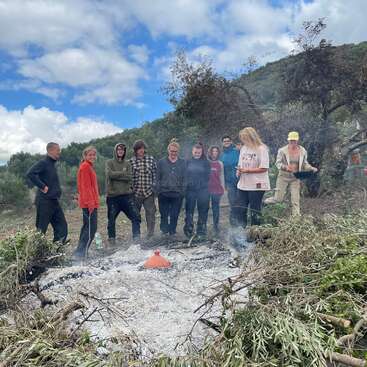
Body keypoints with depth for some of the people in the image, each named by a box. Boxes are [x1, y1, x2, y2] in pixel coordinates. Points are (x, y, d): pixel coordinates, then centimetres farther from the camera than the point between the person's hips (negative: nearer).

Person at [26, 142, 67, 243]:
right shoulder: (43, 163, -11)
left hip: (54, 201, 9)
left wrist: (57, 192, 12)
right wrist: (43, 186, -21)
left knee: (62, 227, 6)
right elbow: (30, 174, -25)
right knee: (41, 229, 1)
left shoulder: (53, 164, 15)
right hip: (44, 201, -9)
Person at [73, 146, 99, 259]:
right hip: (89, 203, -10)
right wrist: (90, 202, -21)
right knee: (91, 228, -9)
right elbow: (85, 186, -17)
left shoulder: (89, 167, 18)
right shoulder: (85, 167, -10)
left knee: (87, 227, 15)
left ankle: (80, 252, 24)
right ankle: (81, 253, -5)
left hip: (90, 202, 10)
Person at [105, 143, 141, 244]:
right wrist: (123, 173, -6)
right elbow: (110, 174, -14)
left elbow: (130, 177, -4)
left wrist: (116, 175, -10)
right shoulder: (109, 163, 5)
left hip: (126, 194, 2)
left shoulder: (127, 163, 11)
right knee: (111, 219, 9)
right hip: (112, 195, -2)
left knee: (136, 216, -6)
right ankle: (111, 239, 27)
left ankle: (137, 238, 4)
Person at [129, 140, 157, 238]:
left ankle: (151, 234, 12)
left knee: (150, 213, 0)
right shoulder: (131, 161, 2)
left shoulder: (151, 159, 3)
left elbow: (155, 174, 5)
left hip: (148, 192, -1)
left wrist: (154, 186, 0)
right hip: (135, 192, 1)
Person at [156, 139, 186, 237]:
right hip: (164, 194, 0)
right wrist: (158, 190, -2)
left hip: (177, 194, 1)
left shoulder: (182, 163, 9)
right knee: (164, 214, 3)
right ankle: (164, 230, 17)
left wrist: (183, 191, 0)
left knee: (175, 215, 5)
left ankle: (172, 232, 18)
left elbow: (184, 179, 8)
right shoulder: (161, 162, 6)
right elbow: (157, 178, 6)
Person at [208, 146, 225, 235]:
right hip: (206, 188, -1)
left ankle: (216, 227, 14)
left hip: (217, 189, 1)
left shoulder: (220, 163, 7)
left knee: (216, 208, 6)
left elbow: (221, 176, 12)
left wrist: (223, 188, 9)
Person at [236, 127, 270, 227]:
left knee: (255, 212, 4)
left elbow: (264, 168, -15)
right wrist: (239, 171, -2)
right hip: (243, 185, 6)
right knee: (241, 210, 9)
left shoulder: (262, 149, -10)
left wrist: (247, 170, -17)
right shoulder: (243, 148, 10)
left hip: (256, 185, -6)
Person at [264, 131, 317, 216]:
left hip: (296, 178, 3)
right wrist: (285, 167, -25)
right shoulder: (282, 150, -8)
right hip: (283, 177, -2)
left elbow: (305, 164, 12)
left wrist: (312, 168, -6)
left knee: (295, 200, 2)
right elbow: (278, 163, -6)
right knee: (278, 199, -2)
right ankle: (264, 202, 25)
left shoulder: (303, 151, 2)